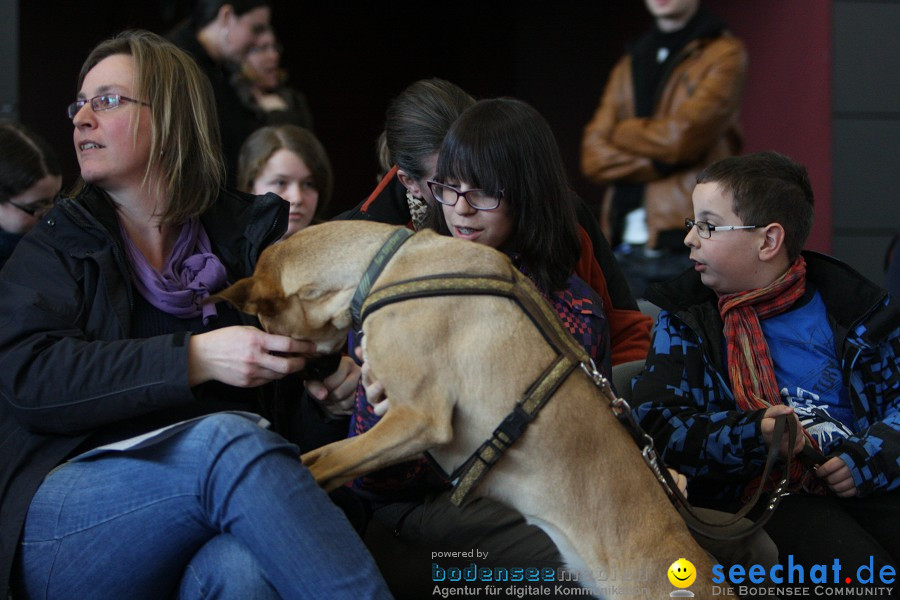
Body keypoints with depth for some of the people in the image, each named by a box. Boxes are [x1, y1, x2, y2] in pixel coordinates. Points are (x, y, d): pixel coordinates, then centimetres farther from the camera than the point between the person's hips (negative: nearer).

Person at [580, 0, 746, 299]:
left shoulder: (724, 54, 3)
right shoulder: (628, 67, 19)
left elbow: (682, 136, -10)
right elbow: (594, 156, 7)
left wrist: (621, 132, 7)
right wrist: (663, 161, -7)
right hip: (628, 249, 5)